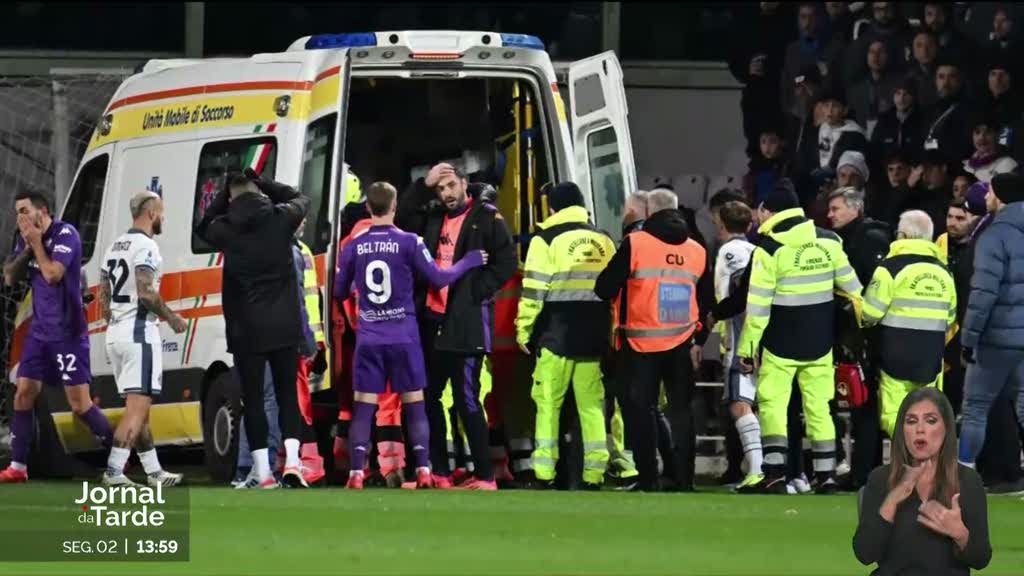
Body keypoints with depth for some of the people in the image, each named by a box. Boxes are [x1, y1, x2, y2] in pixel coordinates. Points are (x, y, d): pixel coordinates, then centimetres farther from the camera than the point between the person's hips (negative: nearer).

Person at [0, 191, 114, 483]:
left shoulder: (65, 234, -16)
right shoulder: (25, 239, 7)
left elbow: (52, 274, -25)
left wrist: (37, 243, -16)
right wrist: (26, 249, -8)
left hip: (67, 332, -7)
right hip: (39, 331, 7)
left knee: (80, 404, -9)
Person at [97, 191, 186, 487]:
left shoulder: (115, 247, 17)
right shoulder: (146, 246, -11)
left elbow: (103, 298, 18)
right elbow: (146, 292, -20)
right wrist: (171, 318, -8)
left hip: (115, 333, 9)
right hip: (140, 332, -9)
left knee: (139, 407, 15)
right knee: (137, 407, -10)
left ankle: (153, 471, 20)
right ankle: (114, 471, -19)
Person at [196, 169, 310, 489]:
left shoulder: (226, 228, -5)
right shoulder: (280, 219, -3)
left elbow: (203, 227, 18)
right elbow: (300, 199, 20)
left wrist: (226, 194, 16)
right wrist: (262, 184, 21)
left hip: (247, 328, -1)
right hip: (284, 326, 1)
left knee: (253, 398, 4)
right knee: (288, 394, 8)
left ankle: (262, 474, 2)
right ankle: (291, 461, -7)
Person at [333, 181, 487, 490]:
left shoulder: (353, 247, 1)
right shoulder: (409, 242, -7)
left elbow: (339, 292, 10)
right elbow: (438, 278, -4)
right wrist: (469, 262, 11)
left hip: (369, 338, 1)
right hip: (403, 336, -1)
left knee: (363, 407, 3)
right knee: (414, 405, 6)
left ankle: (356, 474, -5)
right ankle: (423, 471, -1)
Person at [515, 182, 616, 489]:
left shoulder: (546, 239, -3)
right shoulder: (604, 240, 12)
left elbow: (534, 290, -8)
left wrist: (523, 330, -1)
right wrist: (611, 333, 18)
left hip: (557, 335, -4)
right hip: (594, 336, 4)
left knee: (548, 403, 0)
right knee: (592, 405, 7)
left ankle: (544, 472, -5)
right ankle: (594, 473, 3)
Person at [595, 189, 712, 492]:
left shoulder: (634, 244, -7)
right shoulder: (697, 251, 8)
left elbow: (606, 289, -6)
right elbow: (706, 302, 14)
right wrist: (699, 340, 21)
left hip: (641, 344, -3)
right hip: (682, 345, 3)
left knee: (642, 409, 3)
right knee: (681, 410, 9)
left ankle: (648, 478, -2)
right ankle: (684, 477, 6)